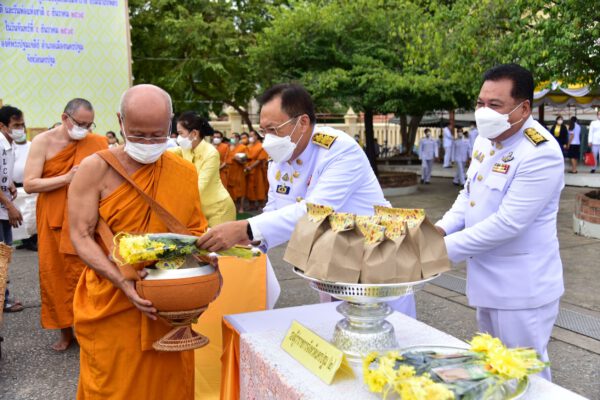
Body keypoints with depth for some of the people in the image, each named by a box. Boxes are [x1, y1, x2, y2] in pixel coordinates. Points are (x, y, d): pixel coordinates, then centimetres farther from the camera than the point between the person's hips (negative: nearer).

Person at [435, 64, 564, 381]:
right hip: (486, 281, 8)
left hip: (521, 289, -8)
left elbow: (507, 223, -27)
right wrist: (442, 228, -4)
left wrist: (446, 248, -21)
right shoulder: (486, 139, 2)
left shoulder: (541, 154, -24)